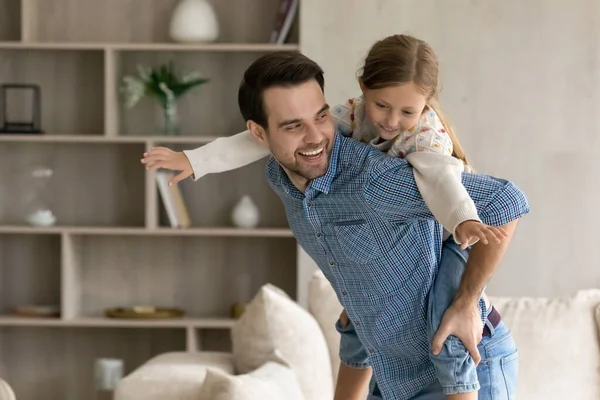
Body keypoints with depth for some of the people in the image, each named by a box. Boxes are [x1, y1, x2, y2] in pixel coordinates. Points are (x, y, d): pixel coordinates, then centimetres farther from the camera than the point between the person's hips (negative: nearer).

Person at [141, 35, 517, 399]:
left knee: (446, 329, -28)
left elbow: (439, 175, -53)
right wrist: (198, 160, -22)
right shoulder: (352, 116, -18)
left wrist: (464, 221, -75)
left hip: (442, 241, -6)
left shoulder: (428, 134, -31)